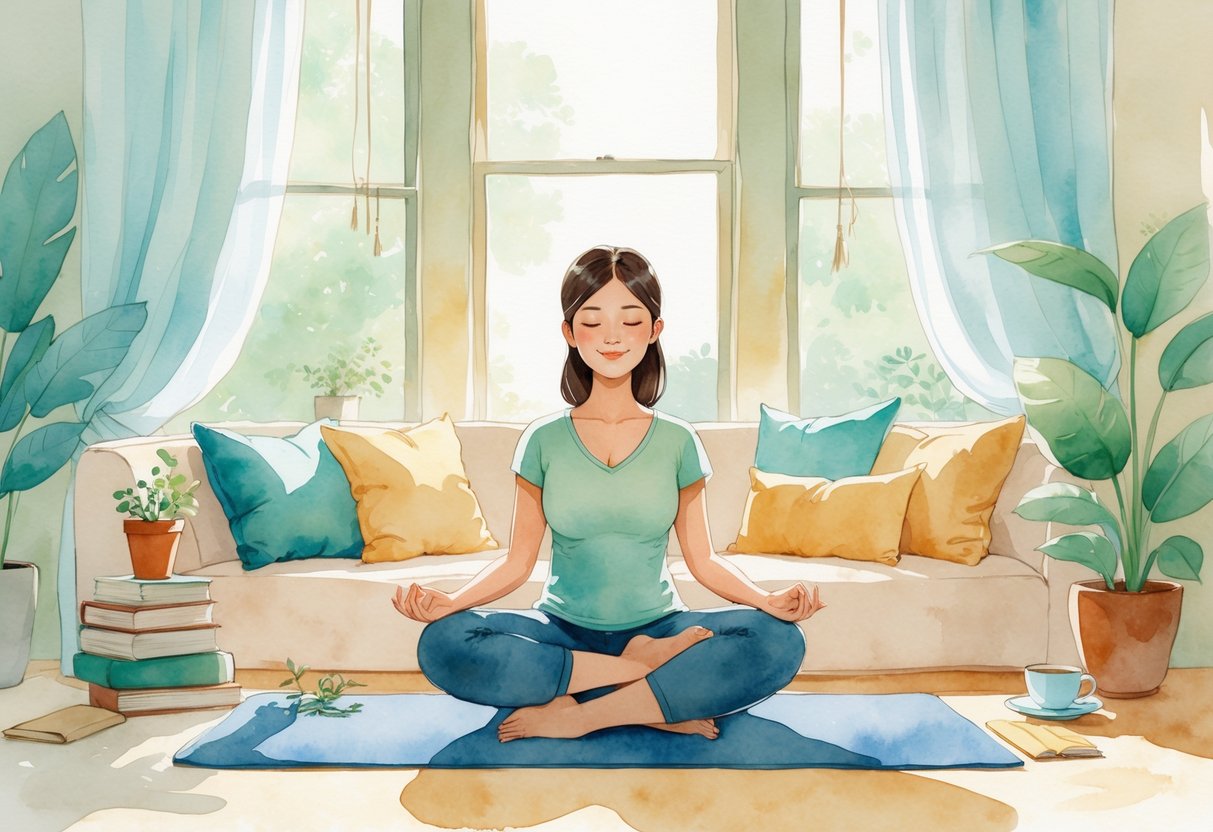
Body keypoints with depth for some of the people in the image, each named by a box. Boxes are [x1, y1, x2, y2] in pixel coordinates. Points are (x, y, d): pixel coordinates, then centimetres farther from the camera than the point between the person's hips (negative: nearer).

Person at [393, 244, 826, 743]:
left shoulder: (677, 441, 3)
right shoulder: (543, 440, 2)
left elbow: (702, 559, 4)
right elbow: (518, 561, 3)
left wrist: (767, 599, -14)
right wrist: (449, 602, -15)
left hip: (658, 627, 0)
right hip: (562, 631, 1)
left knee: (779, 642, -28)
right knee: (442, 644, -29)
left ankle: (574, 715, -24)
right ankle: (661, 702, -22)